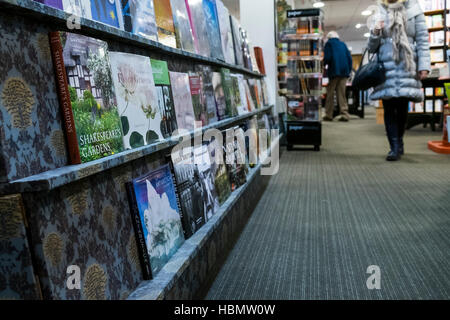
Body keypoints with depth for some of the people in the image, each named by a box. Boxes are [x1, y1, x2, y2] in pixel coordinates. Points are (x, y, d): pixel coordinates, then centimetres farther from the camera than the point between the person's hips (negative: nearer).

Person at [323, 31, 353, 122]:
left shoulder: (329, 43, 4)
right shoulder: (343, 44, 17)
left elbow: (327, 57, -8)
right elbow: (349, 58, 12)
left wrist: (323, 64, 11)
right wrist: (348, 70, 16)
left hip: (334, 71, -4)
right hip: (344, 71, 4)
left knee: (330, 93, 2)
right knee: (342, 93, 5)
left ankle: (328, 115, 2)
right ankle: (344, 114, -2)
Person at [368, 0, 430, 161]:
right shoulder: (380, 15, 14)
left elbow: (423, 40, 5)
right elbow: (372, 48, 15)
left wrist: (424, 65, -6)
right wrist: (375, 33, -5)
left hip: (406, 68, -1)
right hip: (385, 68, 1)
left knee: (402, 108, 0)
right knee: (389, 108, -5)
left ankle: (399, 142, 18)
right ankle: (395, 147, -2)